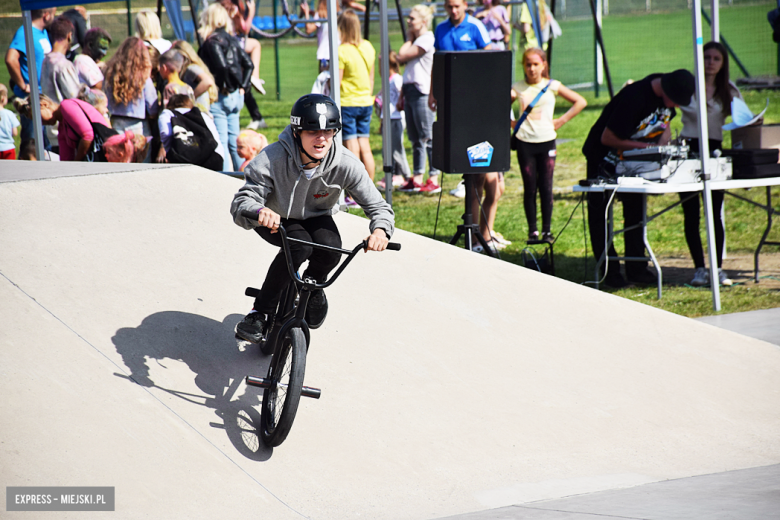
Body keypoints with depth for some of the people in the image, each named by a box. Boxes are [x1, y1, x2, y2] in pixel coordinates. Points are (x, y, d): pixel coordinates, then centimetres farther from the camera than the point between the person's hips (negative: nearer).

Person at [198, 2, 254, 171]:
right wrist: (242, 86, 10)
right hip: (236, 96, 8)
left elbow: (222, 67, -25)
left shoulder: (212, 42, -12)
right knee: (234, 141, 15)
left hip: (220, 97, -8)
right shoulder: (232, 40, 11)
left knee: (221, 143, -6)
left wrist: (222, 87, -12)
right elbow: (248, 64, 10)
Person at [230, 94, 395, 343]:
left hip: (315, 218, 3)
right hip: (276, 218, -3)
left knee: (330, 248, -28)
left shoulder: (346, 164, -26)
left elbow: (377, 206, -20)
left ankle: (312, 288, 9)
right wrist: (259, 211, -61)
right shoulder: (274, 157, -32)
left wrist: (380, 230, -44)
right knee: (299, 246, -33)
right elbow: (241, 202, -36)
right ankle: (260, 313, -17)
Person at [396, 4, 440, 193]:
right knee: (415, 138, 10)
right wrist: (402, 96, 16)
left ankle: (434, 179, -7)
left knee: (427, 137, -8)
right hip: (410, 90, 10)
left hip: (422, 92, -10)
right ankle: (417, 179, 12)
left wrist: (409, 38, 1)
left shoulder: (427, 39, -9)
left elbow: (402, 56, -14)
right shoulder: (416, 40, 21)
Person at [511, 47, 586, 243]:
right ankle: (532, 231, 9)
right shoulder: (518, 88, 2)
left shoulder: (552, 86, 1)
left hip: (547, 141, 0)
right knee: (529, 188, 3)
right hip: (525, 143, 0)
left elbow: (580, 102, 4)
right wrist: (511, 123, -2)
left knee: (546, 188, -1)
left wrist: (561, 121, -1)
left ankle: (547, 230, 6)